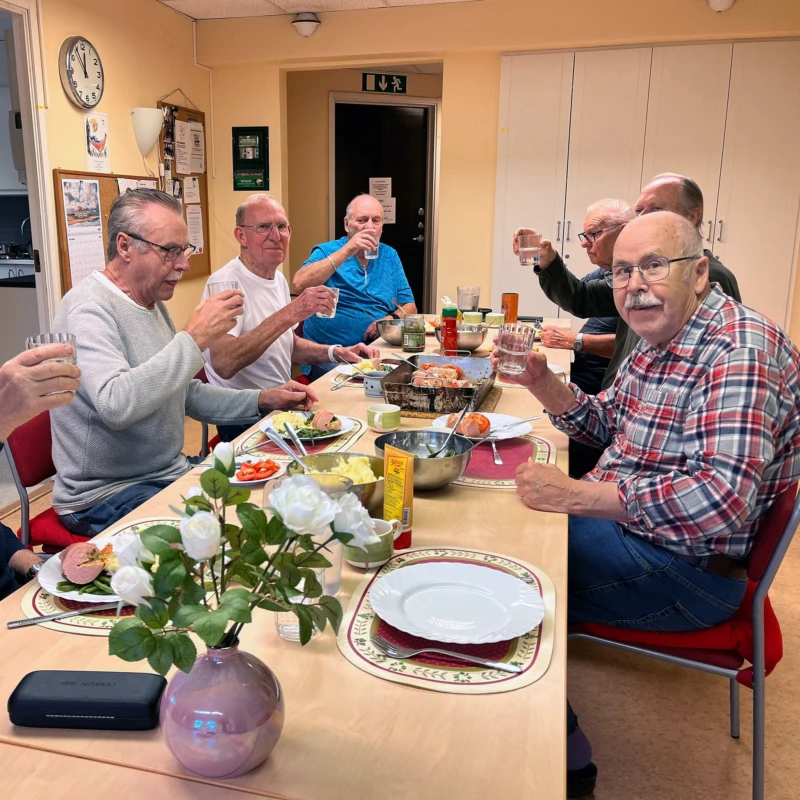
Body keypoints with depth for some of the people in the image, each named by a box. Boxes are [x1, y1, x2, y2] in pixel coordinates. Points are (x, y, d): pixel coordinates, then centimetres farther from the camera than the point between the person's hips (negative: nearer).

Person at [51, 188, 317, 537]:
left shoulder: (154, 303, 11)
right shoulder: (90, 308, -18)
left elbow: (185, 393, 17)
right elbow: (116, 405, -35)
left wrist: (262, 400, 6)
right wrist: (194, 339, -30)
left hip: (170, 473, 8)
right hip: (106, 495, -8)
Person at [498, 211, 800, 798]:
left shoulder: (740, 349, -24)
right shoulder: (659, 339, 6)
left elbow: (723, 498, -35)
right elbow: (606, 424, 17)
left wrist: (574, 495, -33)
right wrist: (541, 382, -2)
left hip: (690, 569, -9)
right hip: (629, 523, 10)